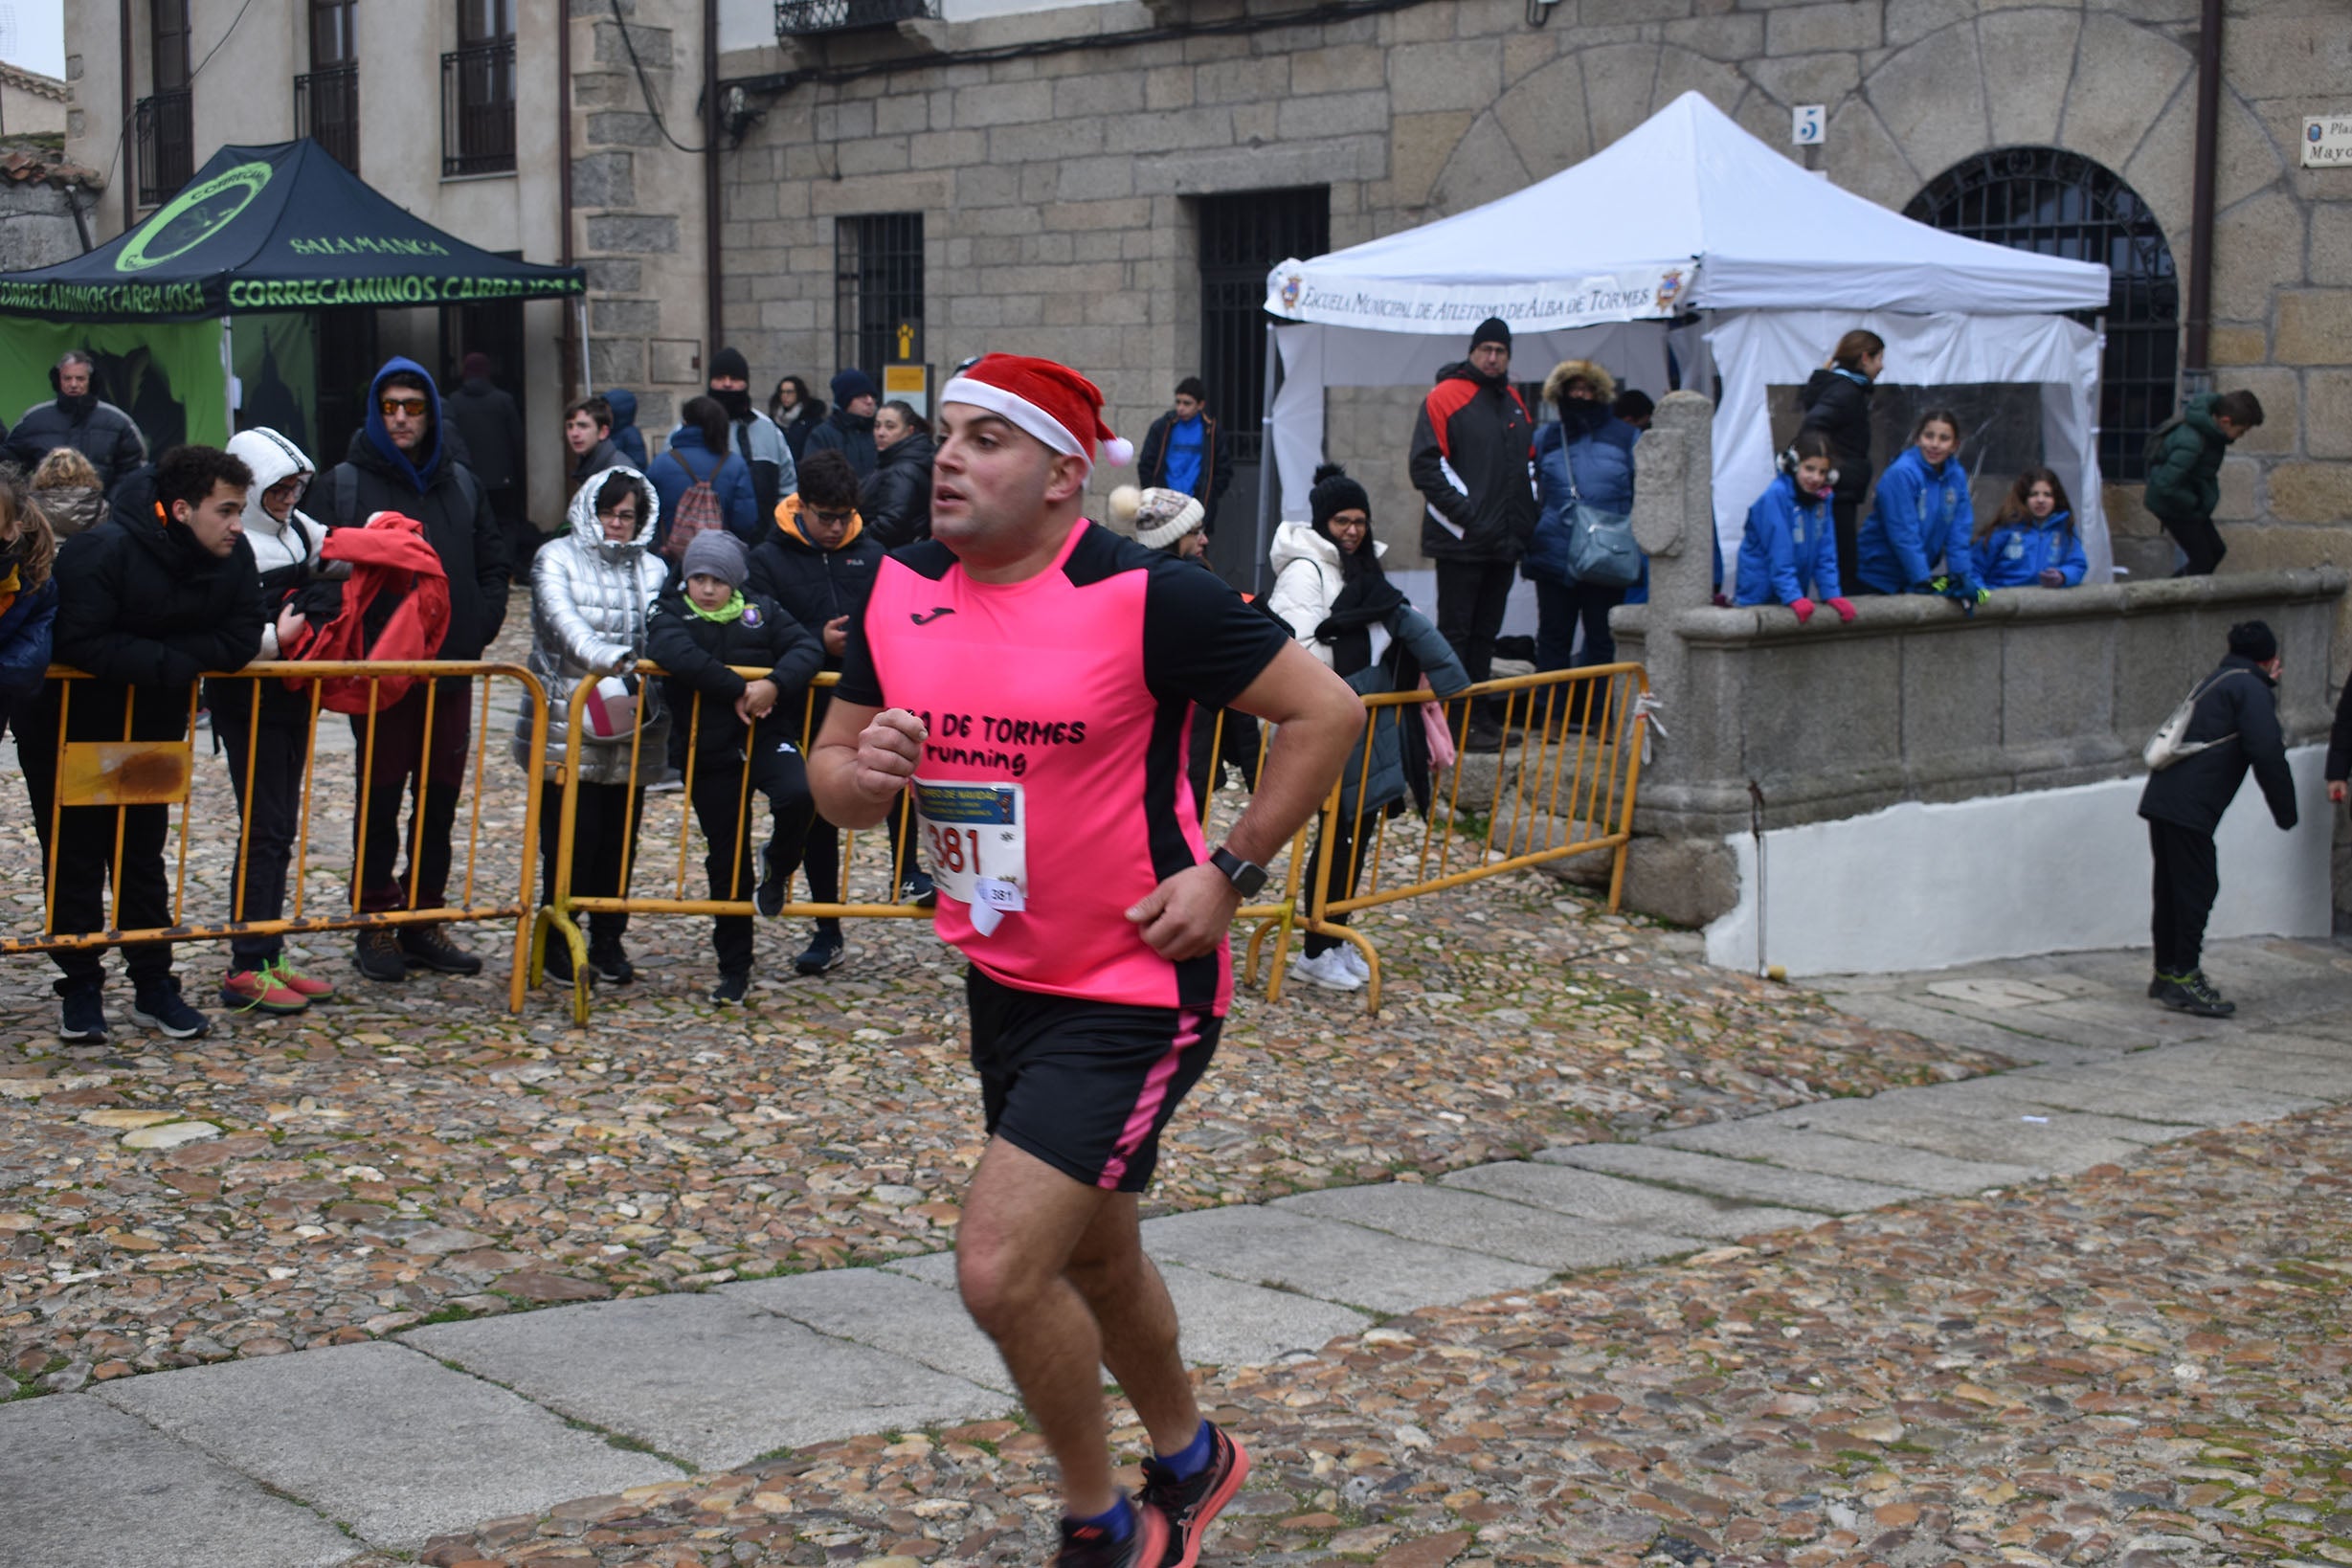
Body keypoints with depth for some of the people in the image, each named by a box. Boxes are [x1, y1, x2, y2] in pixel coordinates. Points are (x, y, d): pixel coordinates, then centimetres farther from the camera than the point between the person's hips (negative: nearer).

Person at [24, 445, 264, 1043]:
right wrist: (170, 663, -31)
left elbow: (239, 642, -14)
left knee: (143, 857, 13)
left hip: (153, 727, 5)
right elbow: (78, 642, -33)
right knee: (74, 859, 3)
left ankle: (154, 984, 19)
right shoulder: (101, 551, -27)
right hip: (69, 728, -5)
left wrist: (171, 655, -27)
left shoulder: (234, 557, -12)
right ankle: (80, 988, 12)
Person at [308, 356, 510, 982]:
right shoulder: (342, 485, 0)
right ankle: (376, 924, 9)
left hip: (451, 668, 4)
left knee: (441, 797, 8)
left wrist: (477, 629, 1)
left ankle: (424, 920, 18)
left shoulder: (461, 485, 13)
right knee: (380, 796, 1)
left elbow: (492, 566, 16)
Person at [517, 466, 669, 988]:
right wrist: (612, 659, -31)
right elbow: (562, 620, -15)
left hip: (632, 728, 4)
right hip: (568, 727, -4)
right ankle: (557, 939, 10)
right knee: (570, 837, -4)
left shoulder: (653, 569, 15)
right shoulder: (557, 559, 3)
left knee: (620, 838, 7)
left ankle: (609, 940, 20)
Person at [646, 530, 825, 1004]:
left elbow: (807, 645, -5)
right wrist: (737, 688, -25)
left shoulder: (760, 610, 4)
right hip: (711, 754, 0)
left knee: (798, 794, -32)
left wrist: (775, 683, -23)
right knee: (726, 862, 6)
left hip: (767, 736, 0)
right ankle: (733, 969, 20)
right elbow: (674, 650, -22)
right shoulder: (671, 613, 0)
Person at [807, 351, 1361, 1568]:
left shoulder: (1146, 597, -18)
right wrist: (864, 772, -15)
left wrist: (1228, 873, -15)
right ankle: (1186, 1460, 50)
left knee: (999, 1270, -15)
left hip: (1136, 990, -7)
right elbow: (832, 773, 9)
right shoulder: (900, 590, 0)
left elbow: (1325, 710, -12)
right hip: (1004, 978, 7)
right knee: (1092, 1256, 23)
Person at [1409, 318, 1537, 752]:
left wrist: (1527, 518, 11)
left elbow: (1528, 463, 24)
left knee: (1485, 632, 12)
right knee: (1456, 632, -4)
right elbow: (1427, 464, -12)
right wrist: (1465, 513, -18)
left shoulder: (1514, 403, 16)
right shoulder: (1446, 398, -6)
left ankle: (1480, 715, 18)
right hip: (1461, 540, -7)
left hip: (1504, 541, 7)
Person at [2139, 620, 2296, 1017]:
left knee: (2172, 887, 15)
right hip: (2190, 806, -9)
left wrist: (2268, 688, 34)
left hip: (2162, 798, 9)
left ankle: (2166, 972, 22)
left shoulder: (2215, 682, 24)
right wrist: (2286, 812, -5)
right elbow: (2267, 753, -13)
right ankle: (2184, 978, -8)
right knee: (2197, 887, -6)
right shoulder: (2250, 688, -4)